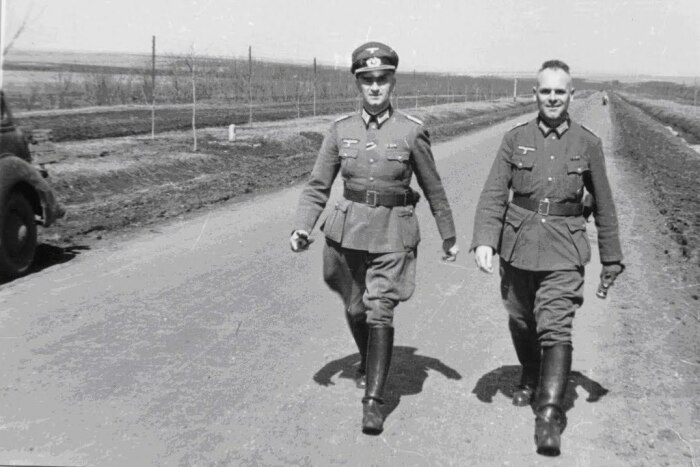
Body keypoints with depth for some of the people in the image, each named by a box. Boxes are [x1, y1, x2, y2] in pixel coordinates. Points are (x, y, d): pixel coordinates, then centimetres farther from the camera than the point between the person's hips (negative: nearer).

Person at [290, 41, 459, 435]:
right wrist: (303, 228, -11)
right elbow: (318, 186, 3)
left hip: (393, 234, -3)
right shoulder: (341, 130, 0)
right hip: (348, 230, 3)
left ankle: (374, 401, -2)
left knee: (380, 312, -11)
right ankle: (368, 362, 47)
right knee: (355, 308, 17)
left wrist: (449, 236, 10)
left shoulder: (412, 132, -6)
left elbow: (434, 189, 4)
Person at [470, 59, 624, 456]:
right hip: (518, 247, 2)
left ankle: (550, 416, -12)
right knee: (521, 324, 16)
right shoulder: (516, 139, 2)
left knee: (556, 330, -13)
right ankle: (531, 382, 42)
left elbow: (604, 206, 8)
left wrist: (611, 258, 12)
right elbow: (494, 194, -4)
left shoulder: (588, 144, 1)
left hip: (563, 252, -2)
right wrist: (484, 240, -19)